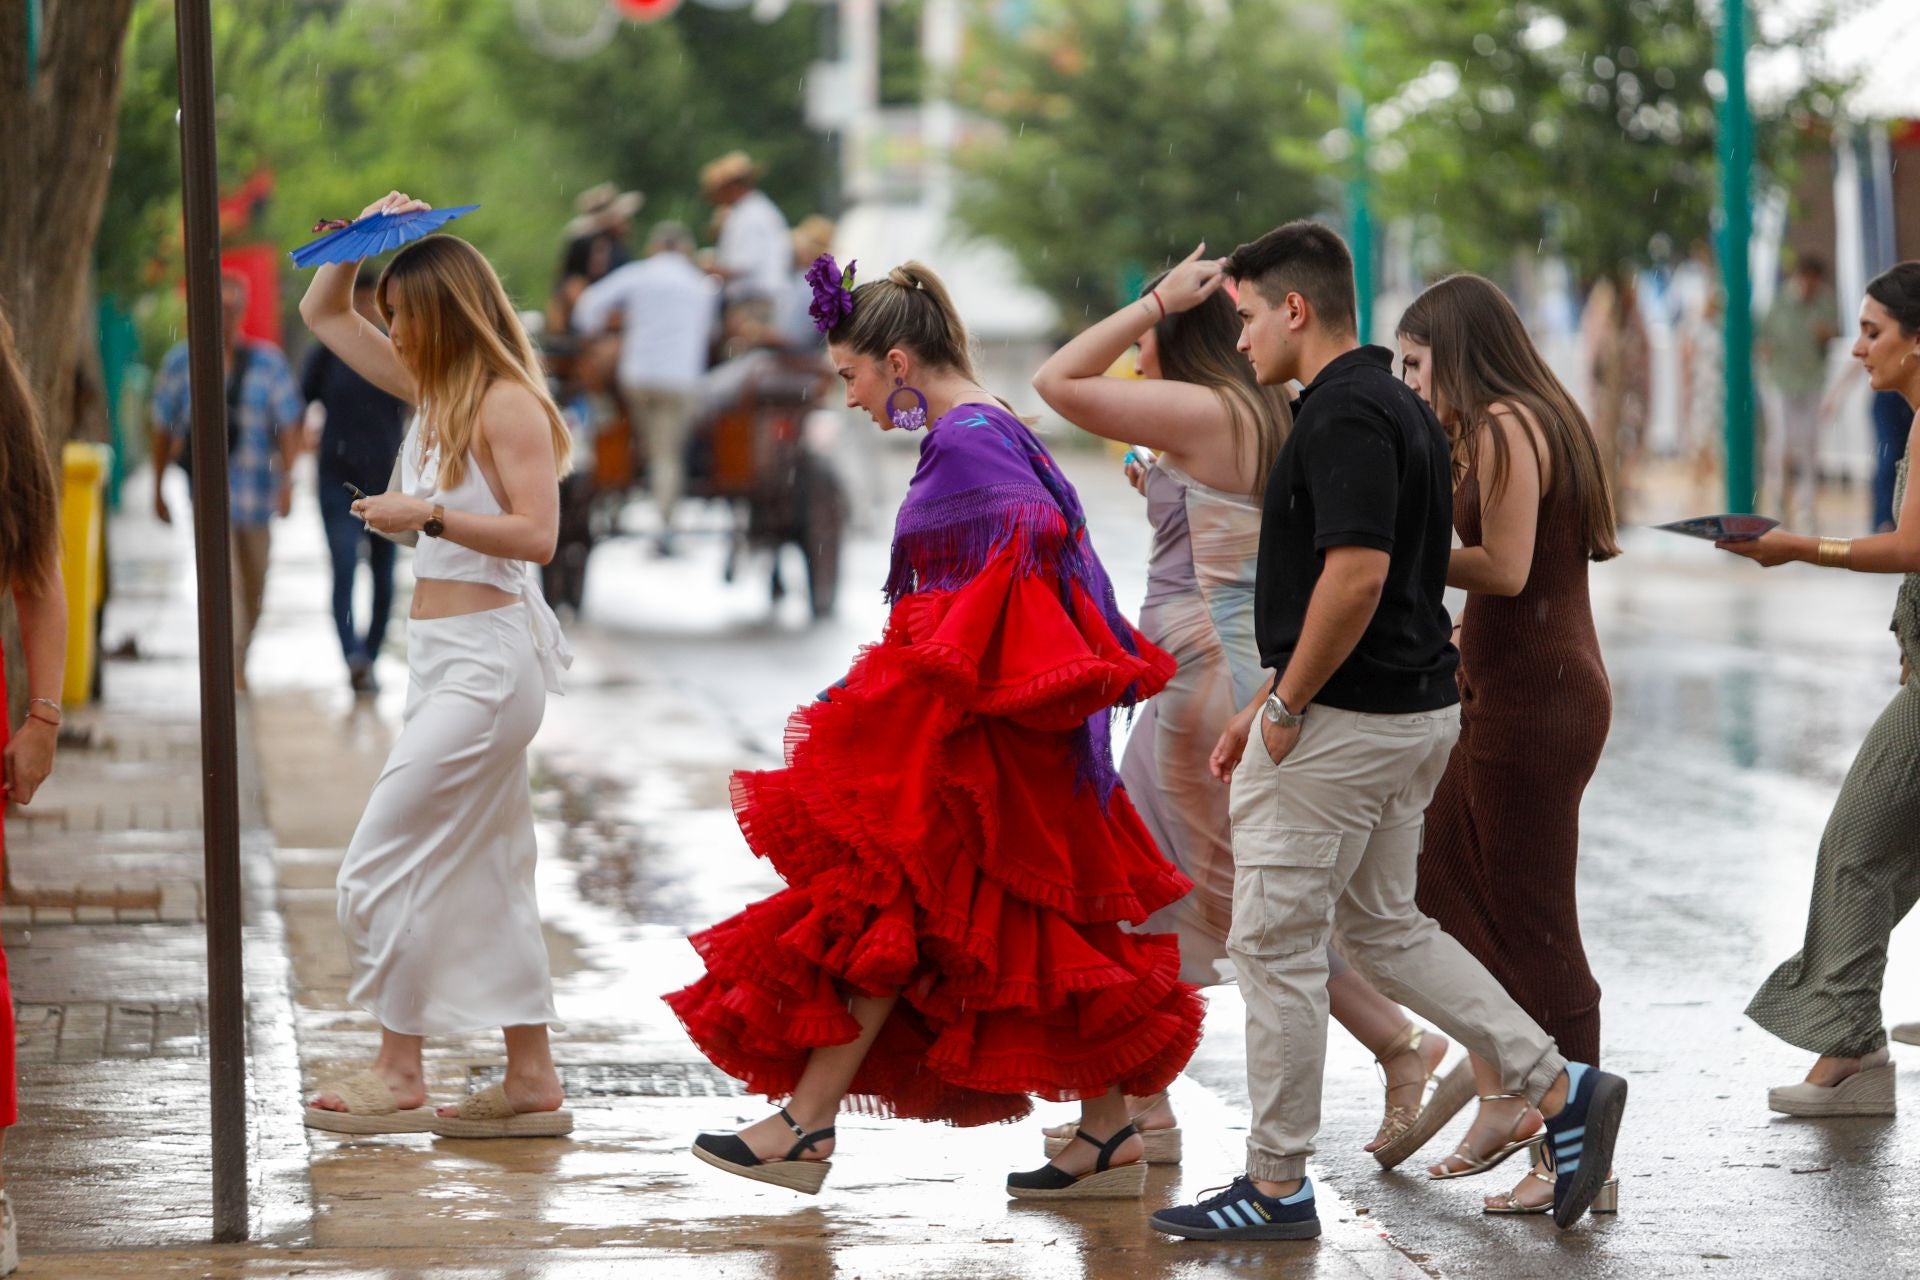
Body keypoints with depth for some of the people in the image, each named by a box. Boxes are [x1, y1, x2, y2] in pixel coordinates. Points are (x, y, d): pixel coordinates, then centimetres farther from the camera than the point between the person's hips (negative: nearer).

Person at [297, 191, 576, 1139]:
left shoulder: (507, 404, -12)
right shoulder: (433, 390, 13)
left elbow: (536, 534, -20)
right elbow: (323, 314, 21)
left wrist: (429, 516, -21)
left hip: (486, 659, -10)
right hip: (448, 659, 10)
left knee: (383, 862, -8)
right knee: (485, 875, 11)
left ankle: (398, 1075, -1)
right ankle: (530, 1081, 15)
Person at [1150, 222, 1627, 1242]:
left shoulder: (1343, 415, -19)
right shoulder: (1394, 405, 13)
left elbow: (1355, 577, -28)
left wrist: (1287, 708, -17)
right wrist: (1267, 702, 21)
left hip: (1340, 722, -10)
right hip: (1413, 709, 10)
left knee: (1275, 946, 0)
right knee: (1384, 929, 19)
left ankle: (1276, 1187, 8)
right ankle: (1562, 1089, 13)